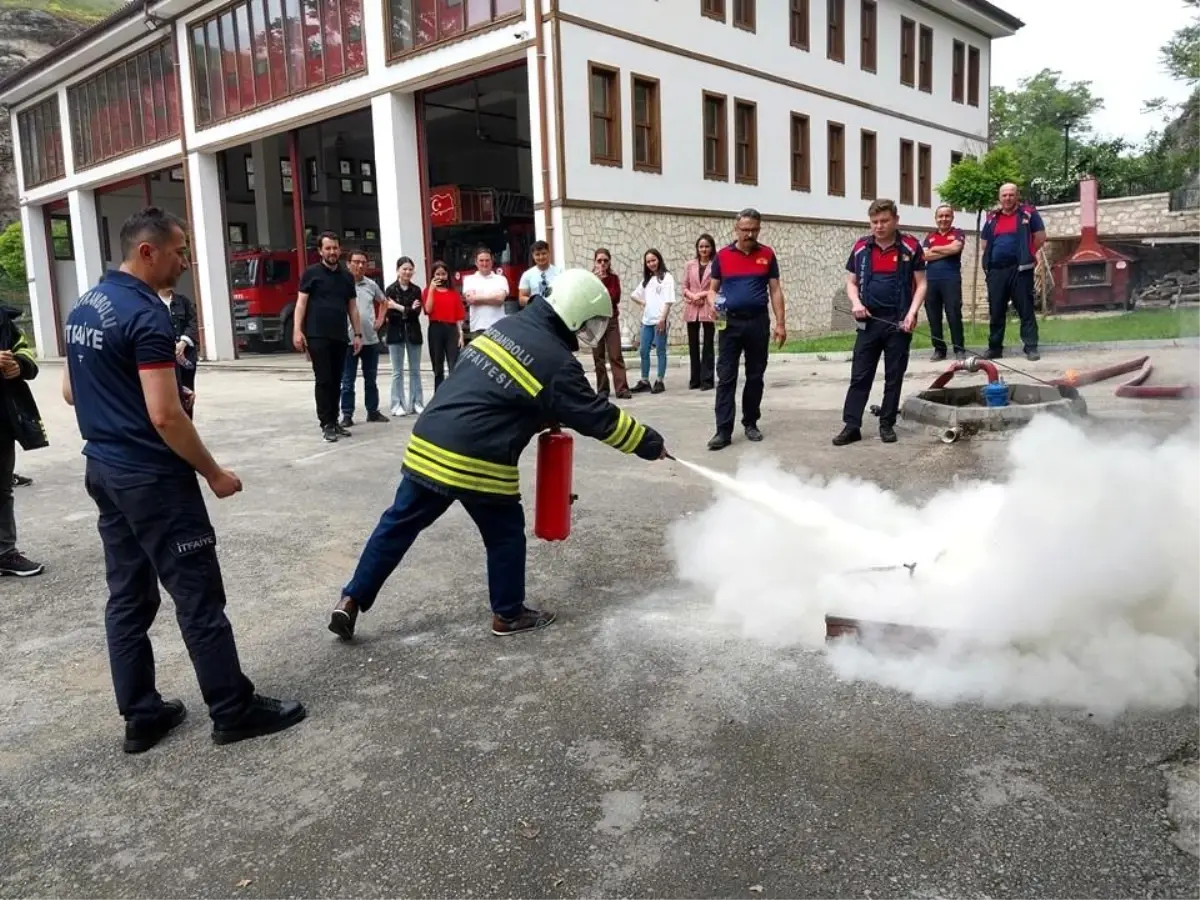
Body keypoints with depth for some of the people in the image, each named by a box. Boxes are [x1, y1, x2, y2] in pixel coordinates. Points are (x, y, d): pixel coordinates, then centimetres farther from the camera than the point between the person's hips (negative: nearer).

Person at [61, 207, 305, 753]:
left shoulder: (83, 308, 10)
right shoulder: (146, 315, -19)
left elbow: (71, 391, 19)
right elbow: (165, 417, -22)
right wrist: (213, 473, -13)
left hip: (104, 470, 9)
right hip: (151, 477, -9)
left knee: (127, 597, 13)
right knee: (199, 598, -1)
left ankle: (140, 716, 21)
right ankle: (234, 711, 9)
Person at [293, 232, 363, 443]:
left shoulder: (347, 276, 13)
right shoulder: (311, 273, 1)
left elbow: (352, 307, 16)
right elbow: (301, 302, -3)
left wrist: (357, 334, 10)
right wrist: (297, 330, -12)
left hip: (340, 337, 4)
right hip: (317, 336, -4)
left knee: (336, 381, 8)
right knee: (323, 380, -4)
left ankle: (334, 421, 16)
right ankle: (326, 424, 1)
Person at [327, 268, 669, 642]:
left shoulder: (506, 326, 15)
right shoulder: (557, 364, -8)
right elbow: (599, 418, -3)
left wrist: (546, 419, 25)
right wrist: (651, 444, 8)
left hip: (428, 446, 7)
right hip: (476, 462, -7)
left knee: (398, 525, 17)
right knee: (506, 533, 14)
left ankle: (351, 600, 22)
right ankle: (508, 614, 27)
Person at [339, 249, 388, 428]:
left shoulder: (371, 284, 8)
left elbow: (383, 302, 26)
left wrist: (380, 320, 14)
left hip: (371, 339, 5)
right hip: (349, 340, -4)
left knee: (371, 379, 13)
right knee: (348, 381, 2)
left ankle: (373, 411, 23)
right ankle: (347, 415, 8)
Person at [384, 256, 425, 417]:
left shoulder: (416, 290, 5)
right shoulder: (390, 289, -2)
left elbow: (417, 313, -7)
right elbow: (390, 315, -9)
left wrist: (400, 308, -16)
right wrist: (409, 311, -16)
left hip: (413, 333, 2)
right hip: (396, 333, -2)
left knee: (415, 371, 6)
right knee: (397, 372, 2)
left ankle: (417, 403, 11)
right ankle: (398, 405, 5)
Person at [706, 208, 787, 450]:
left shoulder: (767, 255, 5)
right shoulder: (722, 255, 4)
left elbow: (775, 290, 5)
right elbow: (712, 288, 8)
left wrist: (780, 323, -2)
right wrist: (714, 303, -14)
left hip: (758, 322, 1)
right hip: (730, 323, -1)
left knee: (755, 376, 8)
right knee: (725, 378, -5)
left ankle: (751, 423, 21)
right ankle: (723, 430, -5)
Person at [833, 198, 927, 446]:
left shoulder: (911, 247, -2)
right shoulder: (860, 247, 5)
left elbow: (921, 283, 0)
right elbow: (851, 282, 12)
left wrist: (912, 313, -13)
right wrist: (856, 302, -8)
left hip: (899, 322, -2)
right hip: (869, 321, 2)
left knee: (894, 377, 6)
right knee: (859, 376, 1)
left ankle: (887, 424, 16)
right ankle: (851, 425, 4)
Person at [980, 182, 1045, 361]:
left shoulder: (1028, 213, 3)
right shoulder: (992, 218, 15)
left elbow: (1040, 236, 4)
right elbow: (984, 245, 21)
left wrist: (1026, 254, 6)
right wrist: (985, 264, 10)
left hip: (1020, 269, -4)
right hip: (996, 270, 4)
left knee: (1026, 310, -4)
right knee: (996, 311, 7)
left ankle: (1031, 348, -4)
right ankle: (994, 347, 14)